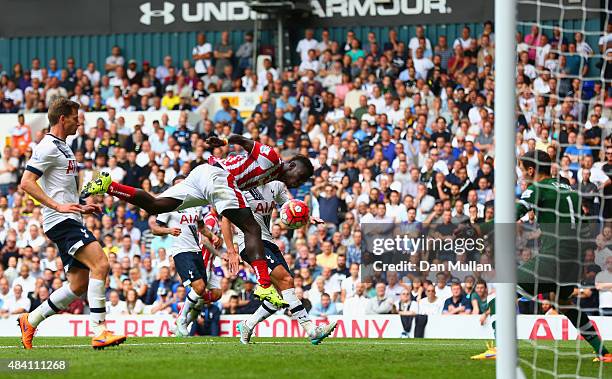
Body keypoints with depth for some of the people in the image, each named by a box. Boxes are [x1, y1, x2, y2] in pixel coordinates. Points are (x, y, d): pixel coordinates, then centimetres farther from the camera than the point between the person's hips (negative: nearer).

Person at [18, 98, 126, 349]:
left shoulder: (62, 147, 23)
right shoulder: (48, 147, -8)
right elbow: (26, 182, -17)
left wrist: (82, 207, 20)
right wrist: (59, 206, -23)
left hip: (70, 220, 11)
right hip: (61, 222, -11)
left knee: (79, 284, 8)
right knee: (100, 264, -23)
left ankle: (30, 321, 19)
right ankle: (99, 331, -27)